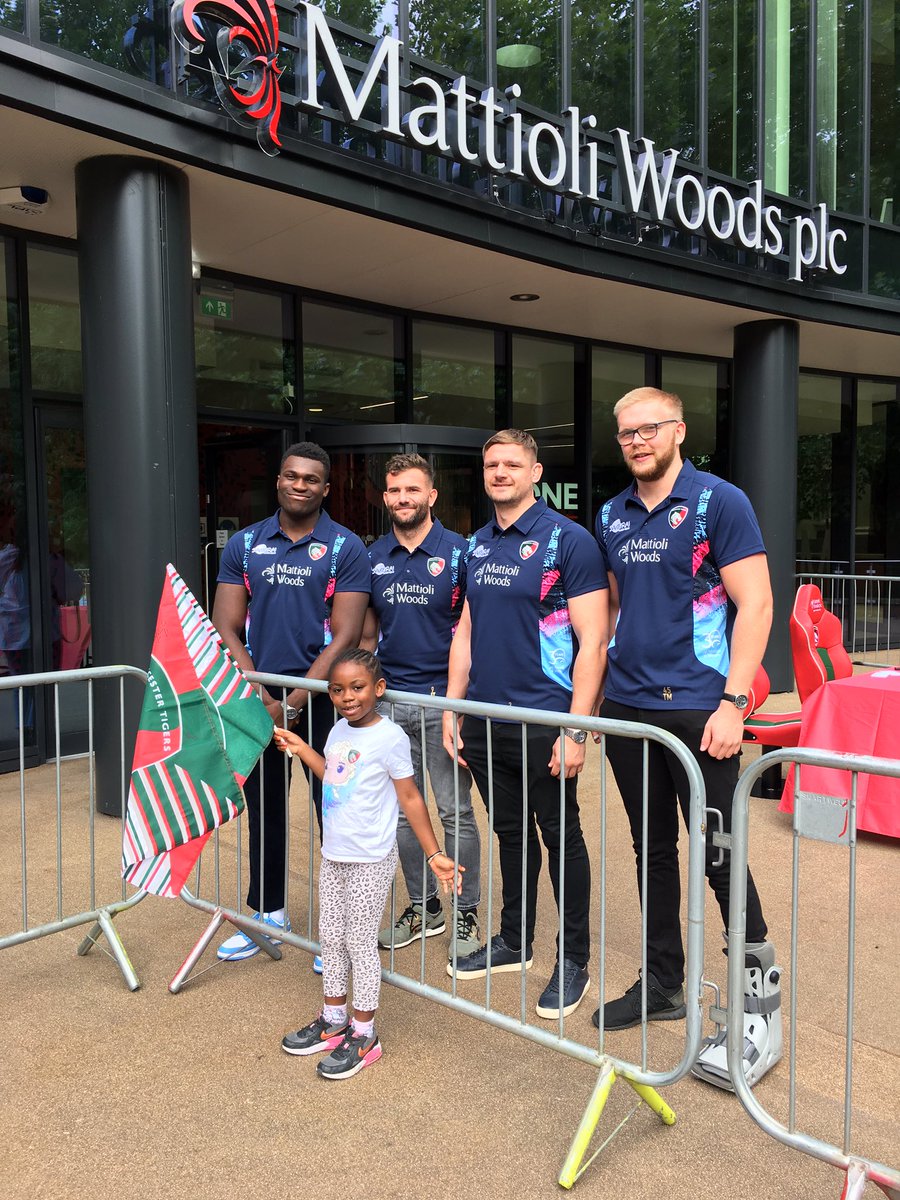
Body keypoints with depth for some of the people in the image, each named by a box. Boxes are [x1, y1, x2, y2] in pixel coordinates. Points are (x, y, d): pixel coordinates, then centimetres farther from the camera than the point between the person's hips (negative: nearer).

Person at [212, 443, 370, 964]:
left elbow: (346, 636, -10)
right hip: (257, 700, 4)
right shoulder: (244, 545, 6)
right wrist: (259, 696, -10)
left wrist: (295, 701, -16)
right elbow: (227, 629, 2)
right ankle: (267, 913, 32)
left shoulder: (346, 548, -4)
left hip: (320, 698, -3)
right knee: (264, 810, 15)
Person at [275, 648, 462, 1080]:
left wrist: (433, 854, -11)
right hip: (333, 856, 8)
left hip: (370, 861, -7)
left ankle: (363, 1034, 18)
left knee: (360, 942, 3)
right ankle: (333, 1020, 33)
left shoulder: (390, 737, -16)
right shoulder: (340, 730, 5)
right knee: (330, 938, 16)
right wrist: (302, 750, 16)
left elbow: (409, 797, -12)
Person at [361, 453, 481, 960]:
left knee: (456, 812, 3)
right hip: (390, 701, 5)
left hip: (442, 699, -4)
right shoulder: (373, 558, 9)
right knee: (403, 811, 12)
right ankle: (423, 908, 28)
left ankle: (467, 913, 18)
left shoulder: (458, 551, -4)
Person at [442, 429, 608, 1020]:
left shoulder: (567, 540, -10)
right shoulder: (478, 544, 10)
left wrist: (576, 729, -18)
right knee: (511, 832, 18)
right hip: (485, 720, 6)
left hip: (544, 722, -6)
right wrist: (452, 709, 10)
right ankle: (513, 941, 35)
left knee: (560, 837, 7)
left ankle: (573, 960, 22)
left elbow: (592, 642, -13)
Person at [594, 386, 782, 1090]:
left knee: (718, 855, -3)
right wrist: (603, 688, 14)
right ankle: (663, 985, 30)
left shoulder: (719, 502, -5)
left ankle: (761, 998, 15)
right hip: (627, 709, 6)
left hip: (697, 708, -5)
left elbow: (755, 604, -10)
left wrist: (733, 703, -16)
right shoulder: (612, 517, 11)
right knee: (653, 850, 15)